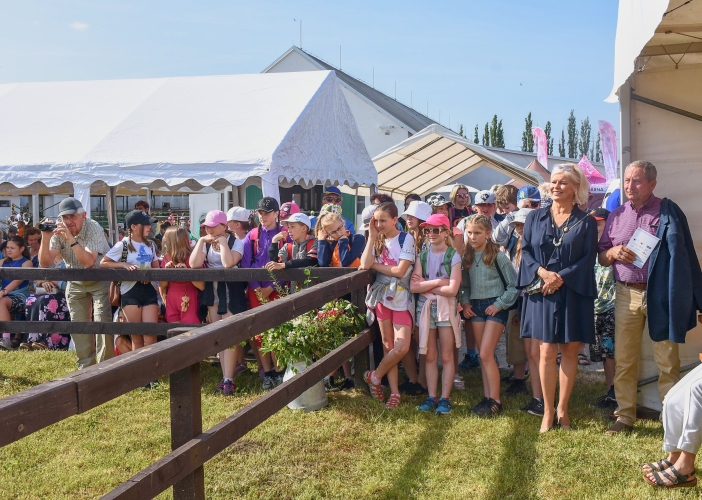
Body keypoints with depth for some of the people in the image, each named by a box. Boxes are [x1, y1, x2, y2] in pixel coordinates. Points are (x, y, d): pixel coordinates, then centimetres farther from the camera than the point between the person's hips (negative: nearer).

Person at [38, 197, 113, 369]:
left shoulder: (94, 229, -26)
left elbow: (89, 262, -38)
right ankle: (86, 366, 19)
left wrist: (71, 239, -45)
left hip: (99, 279, -5)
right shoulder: (58, 232, -14)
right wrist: (45, 238, -32)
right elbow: (45, 263, -19)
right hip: (75, 282, 5)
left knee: (102, 321, -15)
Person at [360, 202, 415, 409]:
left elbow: (400, 271, -16)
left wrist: (375, 265, -7)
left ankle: (374, 376, 11)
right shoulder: (378, 240, 8)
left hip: (401, 297, -4)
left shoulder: (406, 239, -6)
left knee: (402, 347, -11)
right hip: (381, 296, 4)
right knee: (388, 345, 5)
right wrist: (372, 237, -10)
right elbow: (364, 265, -10)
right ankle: (394, 391, 12)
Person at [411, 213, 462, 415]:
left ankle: (445, 398, 8)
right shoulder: (422, 256, 4)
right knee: (430, 356, 8)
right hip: (425, 307, 3)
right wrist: (438, 282, -14)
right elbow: (413, 287, -6)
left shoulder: (453, 256, -6)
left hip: (446, 308, -3)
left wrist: (426, 286, -9)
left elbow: (452, 289, -16)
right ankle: (431, 396, 14)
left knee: (447, 356, 2)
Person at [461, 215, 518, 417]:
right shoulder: (467, 256, 5)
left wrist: (499, 304, -12)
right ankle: (487, 397, 14)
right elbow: (465, 284, 15)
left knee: (486, 354, -11)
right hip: (475, 307, 5)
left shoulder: (498, 256, -11)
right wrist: (465, 302, 1)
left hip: (495, 306, -5)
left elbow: (513, 285, -8)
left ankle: (496, 401, -2)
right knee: (483, 355, 8)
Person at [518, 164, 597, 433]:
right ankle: (548, 411, 8)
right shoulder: (535, 217, 9)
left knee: (570, 351, 5)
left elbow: (589, 258, -3)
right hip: (542, 291, 0)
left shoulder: (586, 222, 3)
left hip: (574, 293, 0)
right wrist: (542, 272, -15)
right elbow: (525, 250, 4)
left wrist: (561, 277, -15)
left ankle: (562, 409, 17)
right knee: (547, 352, -2)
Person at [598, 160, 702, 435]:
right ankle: (625, 417, 19)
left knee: (667, 363, 3)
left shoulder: (668, 212, -3)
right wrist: (613, 252, -9)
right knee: (623, 360, 8)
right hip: (626, 295, 4)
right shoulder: (616, 216, 10)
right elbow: (601, 257, 14)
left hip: (661, 295, -4)